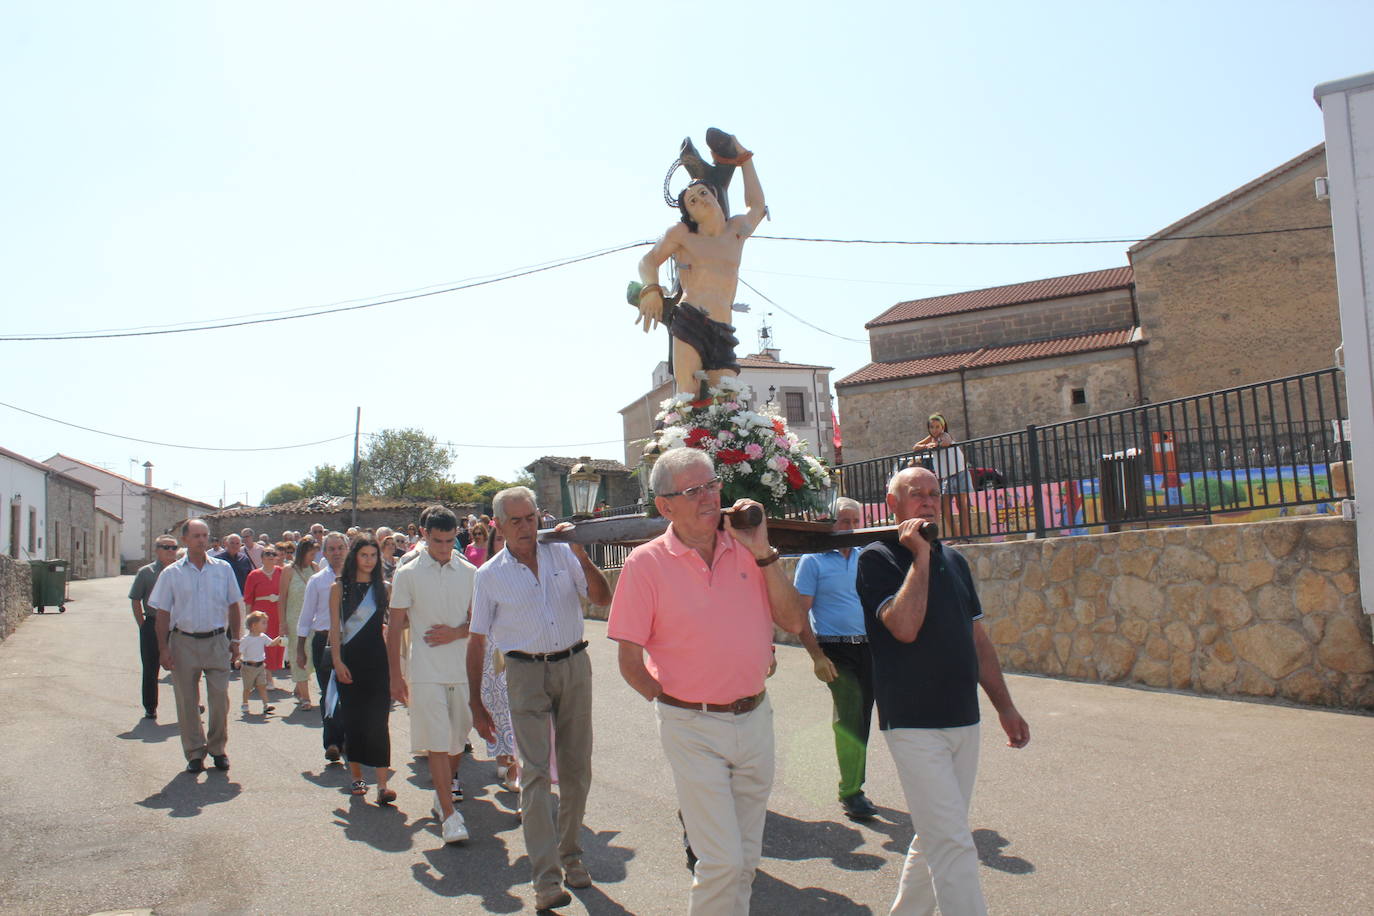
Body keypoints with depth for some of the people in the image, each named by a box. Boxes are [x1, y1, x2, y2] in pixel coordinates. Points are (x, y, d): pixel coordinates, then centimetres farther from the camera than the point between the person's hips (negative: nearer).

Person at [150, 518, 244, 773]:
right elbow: (163, 614, 3)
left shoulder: (223, 569, 5)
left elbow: (234, 606, 10)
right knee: (187, 702, 6)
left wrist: (234, 640, 7)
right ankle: (194, 753, 18)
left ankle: (217, 748, 16)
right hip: (184, 642, 0)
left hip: (216, 641, 0)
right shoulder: (172, 574, 2)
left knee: (220, 699, -1)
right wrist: (163, 649, -3)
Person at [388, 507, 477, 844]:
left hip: (463, 668, 3)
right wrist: (395, 676, 0)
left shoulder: (469, 573, 5)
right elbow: (395, 628, 2)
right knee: (437, 741, -6)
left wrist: (456, 632, -12)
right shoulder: (407, 574, -1)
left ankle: (449, 781, 39)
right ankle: (449, 814, -3)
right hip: (426, 672, -3)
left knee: (459, 736, 13)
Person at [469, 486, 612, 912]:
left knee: (576, 769, 9)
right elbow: (477, 641, 4)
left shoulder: (562, 554, 3)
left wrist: (582, 557, -14)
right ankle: (546, 877, -6)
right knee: (535, 771, -9)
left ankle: (571, 855, 27)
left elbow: (602, 598, 0)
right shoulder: (490, 575, 1)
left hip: (574, 665, 2)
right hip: (526, 672, -2)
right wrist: (476, 703, 2)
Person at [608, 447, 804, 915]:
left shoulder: (746, 550, 2)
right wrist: (677, 704, -3)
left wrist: (763, 553, -10)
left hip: (755, 718, 4)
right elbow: (629, 662, -6)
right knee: (722, 861, -5)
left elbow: (793, 621, -3)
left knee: (745, 859, 17)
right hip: (693, 729, -4)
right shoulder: (646, 563, -10)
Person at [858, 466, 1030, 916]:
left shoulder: (954, 560, 13)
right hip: (913, 723, -7)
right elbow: (904, 626, -22)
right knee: (953, 845, -9)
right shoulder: (878, 558, -7)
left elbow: (977, 637, 17)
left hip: (963, 721, 7)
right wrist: (920, 556, -16)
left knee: (936, 837, 15)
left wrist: (1005, 706, 16)